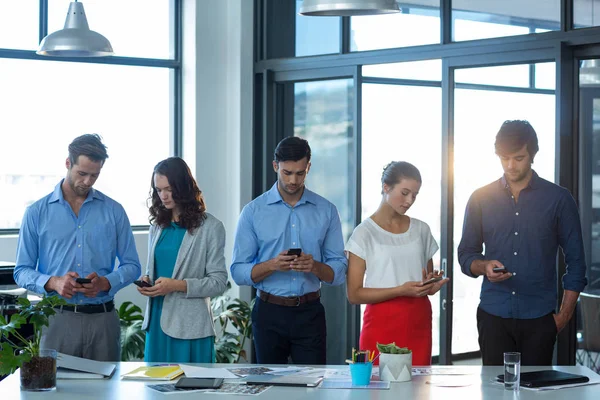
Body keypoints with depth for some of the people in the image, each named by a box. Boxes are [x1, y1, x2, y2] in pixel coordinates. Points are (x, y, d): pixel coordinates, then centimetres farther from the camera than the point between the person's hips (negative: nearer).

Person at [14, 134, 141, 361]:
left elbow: (132, 266, 8)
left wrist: (105, 283, -12)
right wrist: (53, 282, -15)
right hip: (57, 320, -1)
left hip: (102, 319, 1)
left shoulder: (114, 212, 7)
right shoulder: (37, 213, 5)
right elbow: (22, 272, 4)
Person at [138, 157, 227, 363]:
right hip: (156, 322, 5)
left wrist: (178, 285, -19)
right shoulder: (157, 226, 13)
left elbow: (218, 282, -7)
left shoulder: (210, 227, -4)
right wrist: (146, 280, -1)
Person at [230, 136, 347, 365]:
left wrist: (315, 266, -18)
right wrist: (272, 265, -20)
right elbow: (239, 272, -3)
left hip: (310, 313, 0)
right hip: (269, 313, 0)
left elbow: (339, 272, 3)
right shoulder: (254, 211, 0)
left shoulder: (326, 211, 4)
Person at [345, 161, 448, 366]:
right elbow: (354, 294, -7)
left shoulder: (421, 230, 12)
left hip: (419, 325, 4)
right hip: (382, 325, -4)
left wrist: (433, 285, -2)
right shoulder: (365, 233, -2)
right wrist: (401, 290, -17)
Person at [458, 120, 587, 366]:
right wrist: (484, 266, -10)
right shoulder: (481, 199, 8)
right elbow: (466, 255, 12)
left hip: (539, 317, -1)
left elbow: (575, 262, 4)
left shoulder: (558, 199, 3)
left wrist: (565, 314, -2)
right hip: (493, 315, 1)